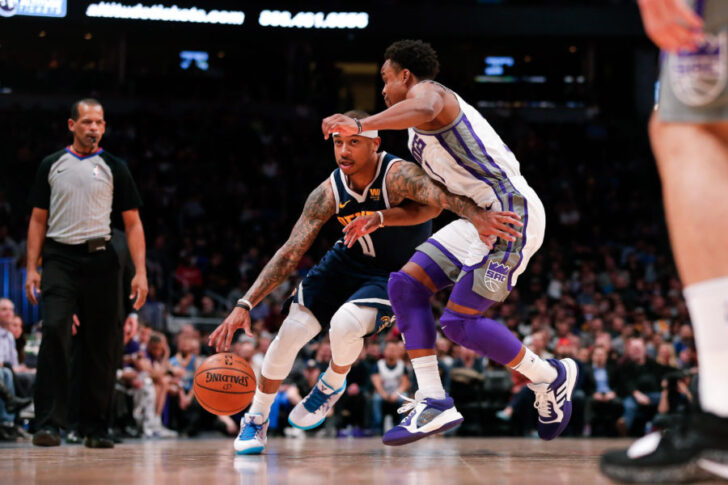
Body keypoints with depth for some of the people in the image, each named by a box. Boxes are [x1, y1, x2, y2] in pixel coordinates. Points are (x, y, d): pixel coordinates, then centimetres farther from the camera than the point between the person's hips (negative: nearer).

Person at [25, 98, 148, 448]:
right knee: (54, 331, -17)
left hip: (99, 260, 1)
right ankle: (49, 423, -17)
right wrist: (32, 268, 4)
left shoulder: (114, 168, 8)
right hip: (60, 258, 0)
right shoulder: (52, 165, 11)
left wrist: (140, 272, -4)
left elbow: (133, 223, 7)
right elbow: (38, 220, 13)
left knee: (101, 346, 1)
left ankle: (95, 428, 11)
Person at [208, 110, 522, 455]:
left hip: (396, 274, -4)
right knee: (292, 330, -10)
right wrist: (245, 304, -23)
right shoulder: (328, 193, -15)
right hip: (348, 261, 4)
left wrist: (476, 214, -72)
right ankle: (256, 419, 13)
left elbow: (440, 196, -49)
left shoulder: (398, 176, -28)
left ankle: (331, 386, 5)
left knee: (345, 324, -31)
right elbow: (290, 254, -14)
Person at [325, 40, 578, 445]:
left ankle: (550, 377, 8)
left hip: (511, 212, -10)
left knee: (460, 321, -12)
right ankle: (434, 402, -2)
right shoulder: (422, 134, 26)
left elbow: (423, 109, -34)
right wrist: (381, 218, 33)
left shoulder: (426, 90, -5)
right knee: (406, 284, 2)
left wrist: (361, 125, -41)